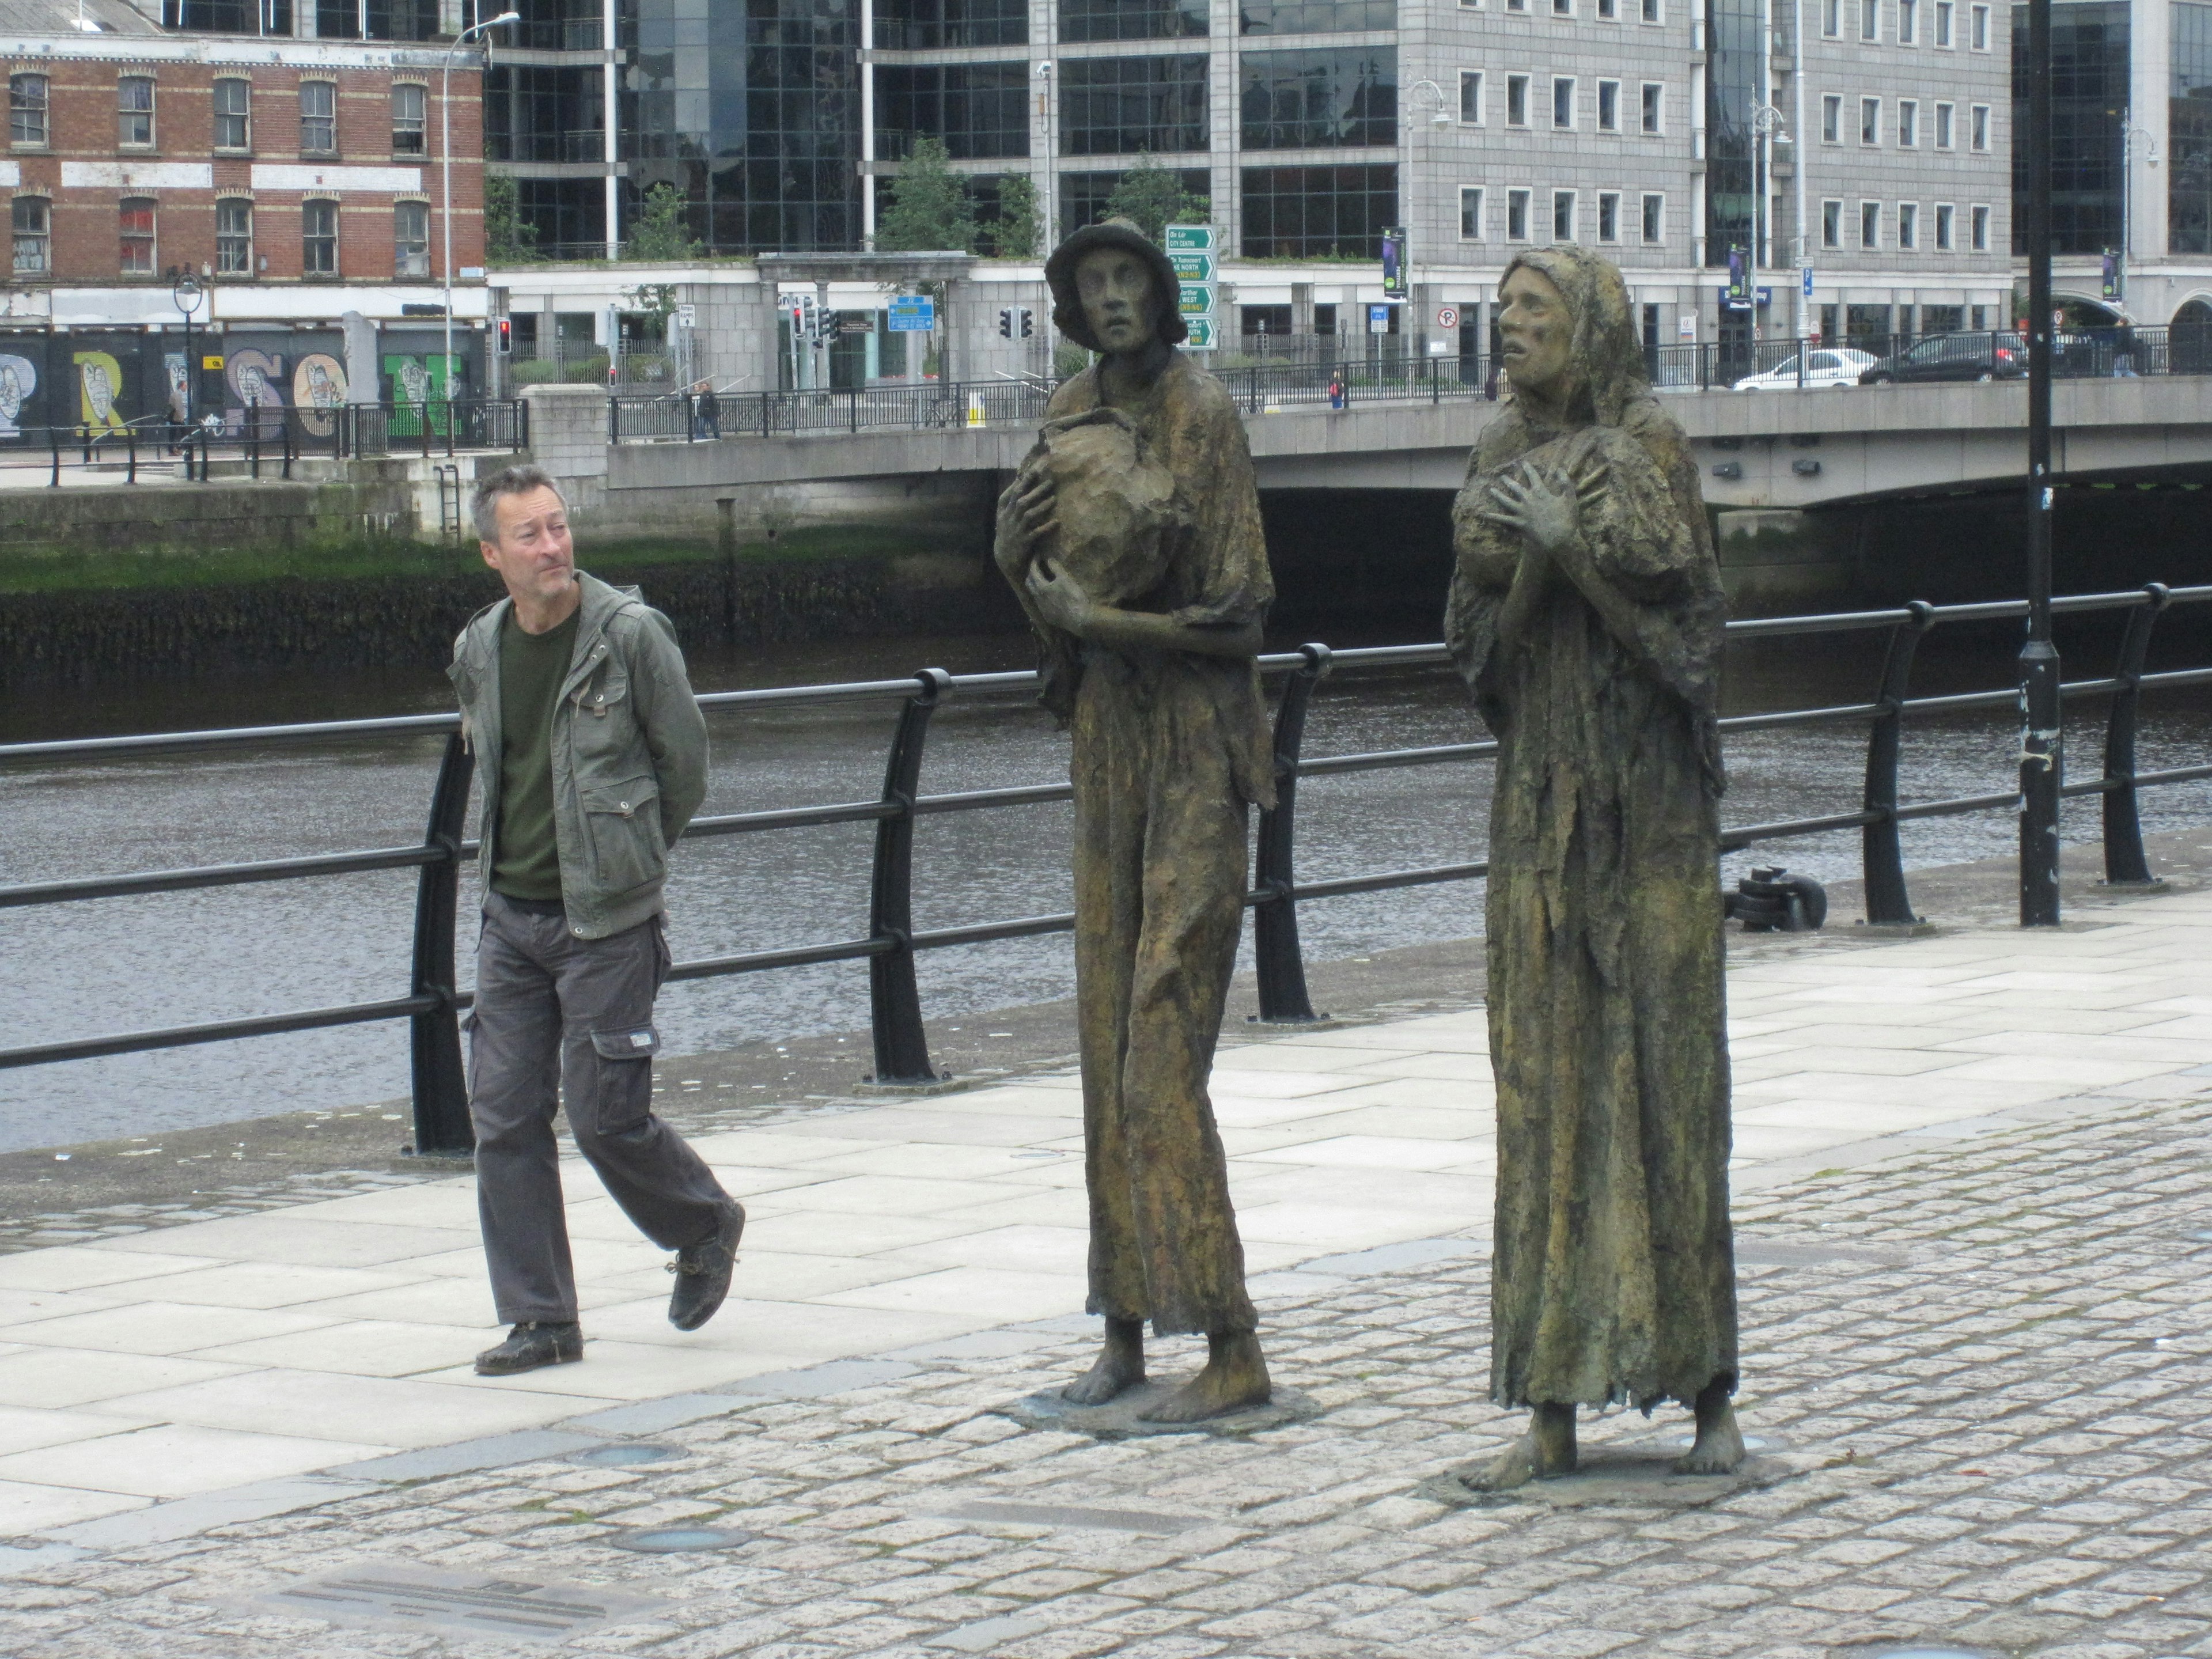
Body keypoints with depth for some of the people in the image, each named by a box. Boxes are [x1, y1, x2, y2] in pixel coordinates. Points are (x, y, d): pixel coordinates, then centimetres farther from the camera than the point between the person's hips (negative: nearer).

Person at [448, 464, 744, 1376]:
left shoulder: (630, 634, -10)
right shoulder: (479, 650, 6)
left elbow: (685, 764, -1)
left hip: (606, 921, -5)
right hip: (511, 915, 5)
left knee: (605, 1113, -4)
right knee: (504, 1115, 1)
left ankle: (706, 1227, 25)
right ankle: (540, 1320, 9)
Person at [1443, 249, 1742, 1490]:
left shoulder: (1648, 443, -3)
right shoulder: (1505, 456, 11)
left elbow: (1681, 598, -12)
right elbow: (1478, 632, 3)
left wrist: (1573, 542, -16)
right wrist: (1533, 555, -14)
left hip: (1647, 789, -4)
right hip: (1540, 793, 4)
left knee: (1664, 1070, -3)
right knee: (1545, 1084, 2)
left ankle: (1709, 1387, 6)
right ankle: (1555, 1407, 4)